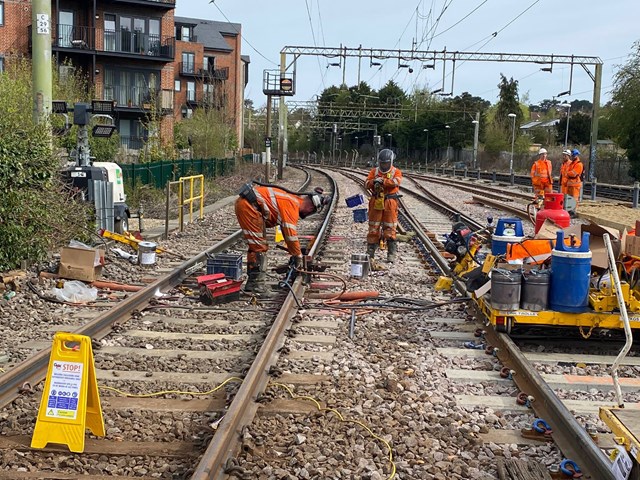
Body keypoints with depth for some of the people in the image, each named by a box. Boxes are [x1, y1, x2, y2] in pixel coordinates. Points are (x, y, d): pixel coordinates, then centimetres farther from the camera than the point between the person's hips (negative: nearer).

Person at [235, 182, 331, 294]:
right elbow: (291, 233, -15)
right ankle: (256, 283, -5)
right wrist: (298, 256, -3)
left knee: (258, 245, 15)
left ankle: (254, 281, 19)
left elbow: (286, 230, 27)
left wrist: (294, 253, 29)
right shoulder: (292, 204, -13)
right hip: (249, 205, -11)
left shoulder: (294, 201, 18)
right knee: (258, 245, -7)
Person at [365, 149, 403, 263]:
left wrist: (382, 181, -27)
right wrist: (374, 181, -21)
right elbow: (366, 184, 0)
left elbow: (397, 181, -18)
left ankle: (392, 254, 6)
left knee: (390, 229, 0)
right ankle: (370, 253, 12)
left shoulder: (396, 172, 4)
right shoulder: (374, 171, 11)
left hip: (390, 203, -2)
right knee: (373, 228, 5)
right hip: (376, 202, 2)